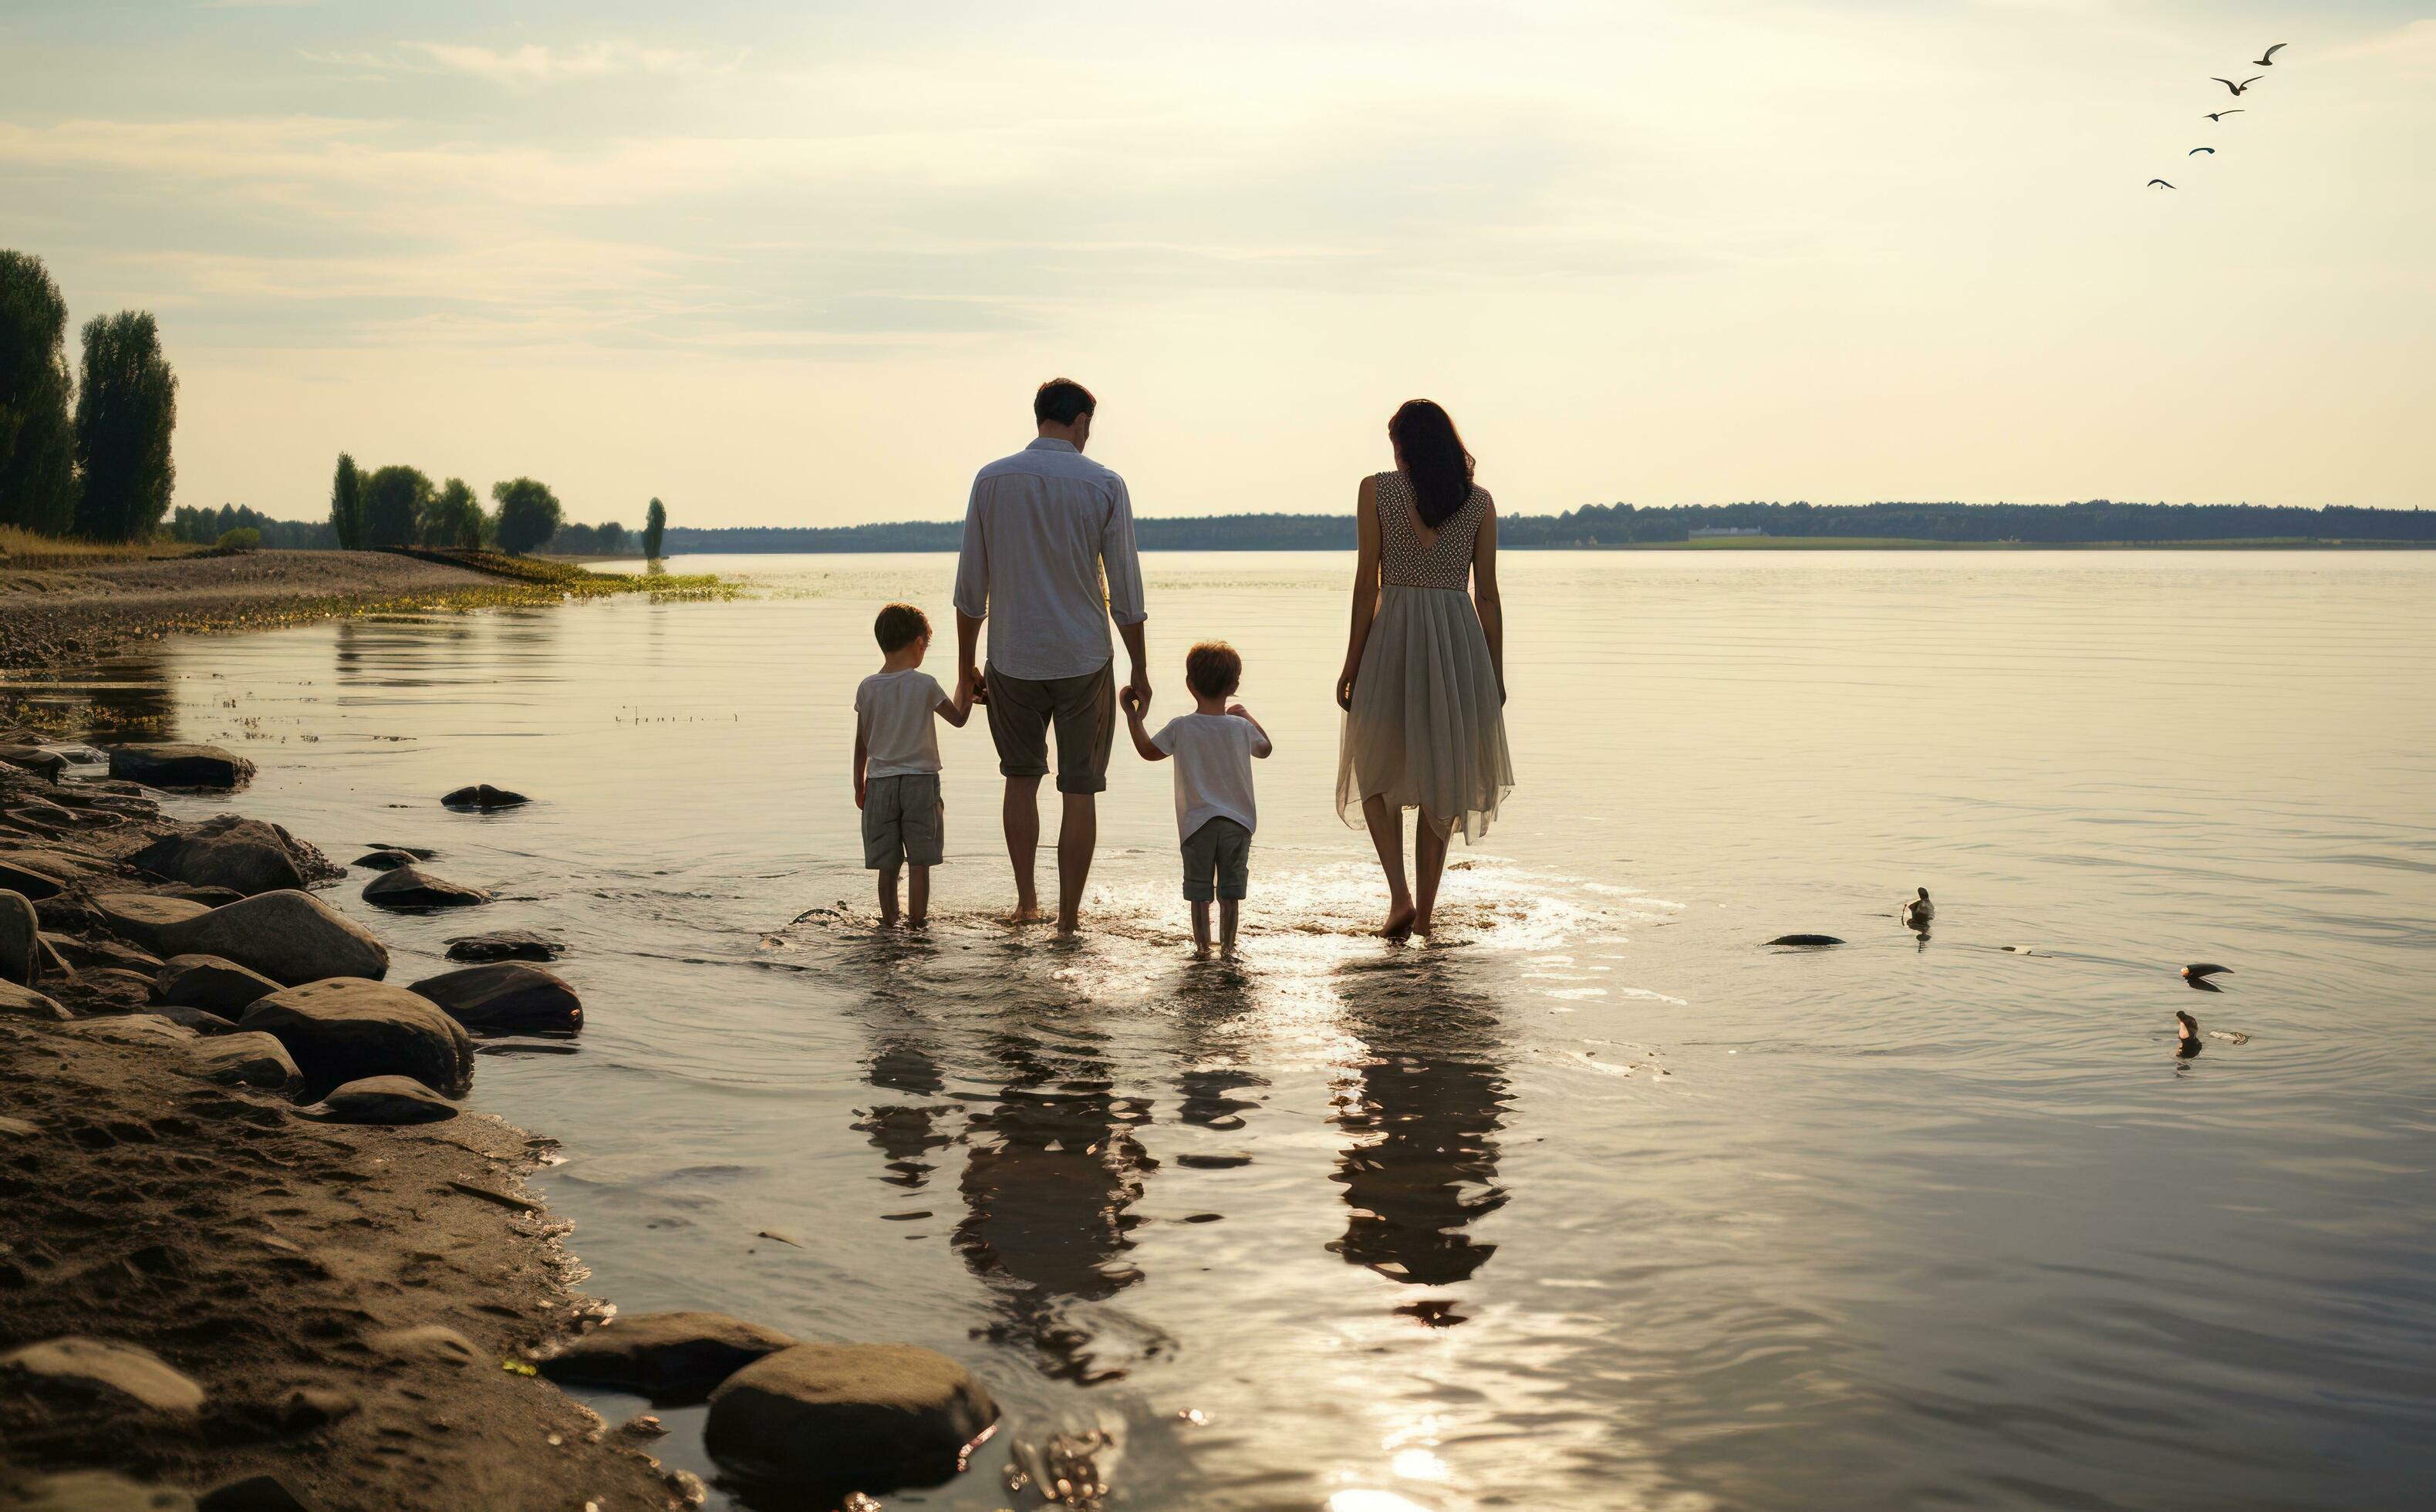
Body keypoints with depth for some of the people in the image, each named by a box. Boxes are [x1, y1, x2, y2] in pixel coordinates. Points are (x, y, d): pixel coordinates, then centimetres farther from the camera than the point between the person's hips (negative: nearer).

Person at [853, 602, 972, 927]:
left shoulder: (867, 688, -2)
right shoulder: (925, 685, -10)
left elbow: (861, 744, 5)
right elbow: (958, 718, 3)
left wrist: (859, 785, 15)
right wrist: (966, 686, 18)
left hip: (880, 782, 3)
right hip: (920, 779, -3)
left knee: (887, 863, 8)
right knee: (920, 861, 5)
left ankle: (888, 917, 12)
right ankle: (917, 916, 7)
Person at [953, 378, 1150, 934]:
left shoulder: (992, 480, 0)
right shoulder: (1104, 486, -4)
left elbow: (970, 587, 2)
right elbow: (1125, 591, -3)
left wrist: (966, 666, 11)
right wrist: (1139, 669, 6)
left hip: (1013, 659, 2)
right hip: (1084, 659, -2)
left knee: (1022, 777, 20)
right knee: (1080, 789, 6)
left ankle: (1026, 899, 20)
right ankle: (1069, 915, 7)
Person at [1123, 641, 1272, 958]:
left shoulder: (1181, 728, -8)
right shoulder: (1241, 728, -5)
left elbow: (1148, 751, 6)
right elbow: (1265, 748, 15)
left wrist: (1131, 713, 15)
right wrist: (1248, 716, 28)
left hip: (1197, 822, -1)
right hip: (1237, 820, 1)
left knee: (1199, 889, 9)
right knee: (1230, 888, 8)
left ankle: (1202, 945, 10)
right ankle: (1228, 946, 11)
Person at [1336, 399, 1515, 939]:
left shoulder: (1377, 490, -1)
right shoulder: (1478, 500, 6)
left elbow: (1368, 581, -3)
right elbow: (1487, 593, 5)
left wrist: (1352, 661, 2)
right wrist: (1495, 673, 11)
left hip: (1394, 636, -2)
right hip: (1460, 637, 2)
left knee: (1377, 770, 15)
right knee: (1442, 781, 13)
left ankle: (1401, 896, -2)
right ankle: (1424, 914, 16)